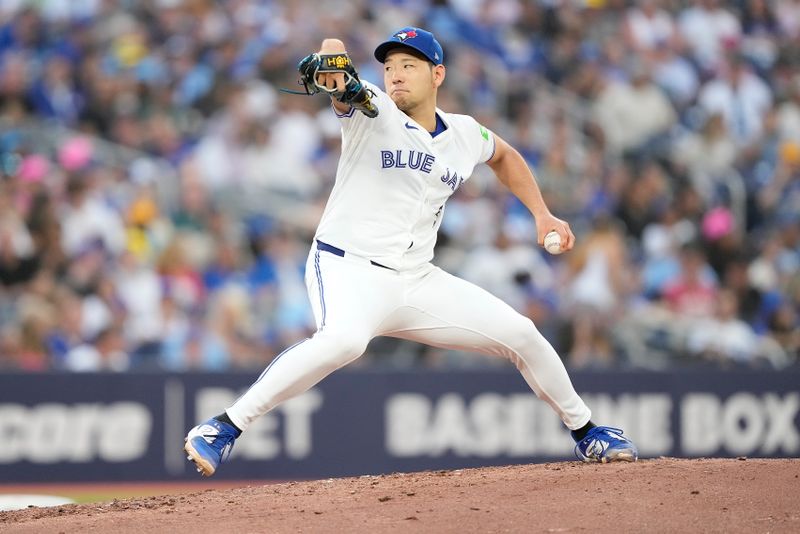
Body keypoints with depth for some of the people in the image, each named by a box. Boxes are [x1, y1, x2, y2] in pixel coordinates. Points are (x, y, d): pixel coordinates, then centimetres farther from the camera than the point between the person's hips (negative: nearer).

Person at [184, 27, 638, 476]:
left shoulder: (465, 135, 8)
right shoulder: (373, 113, -8)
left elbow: (504, 156, 32)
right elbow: (335, 52, -29)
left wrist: (542, 214, 22)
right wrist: (332, 66, -52)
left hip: (418, 283, 6)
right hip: (349, 270, -6)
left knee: (521, 335, 4)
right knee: (344, 340, -38)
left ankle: (586, 433, 29)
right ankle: (223, 431, -37)